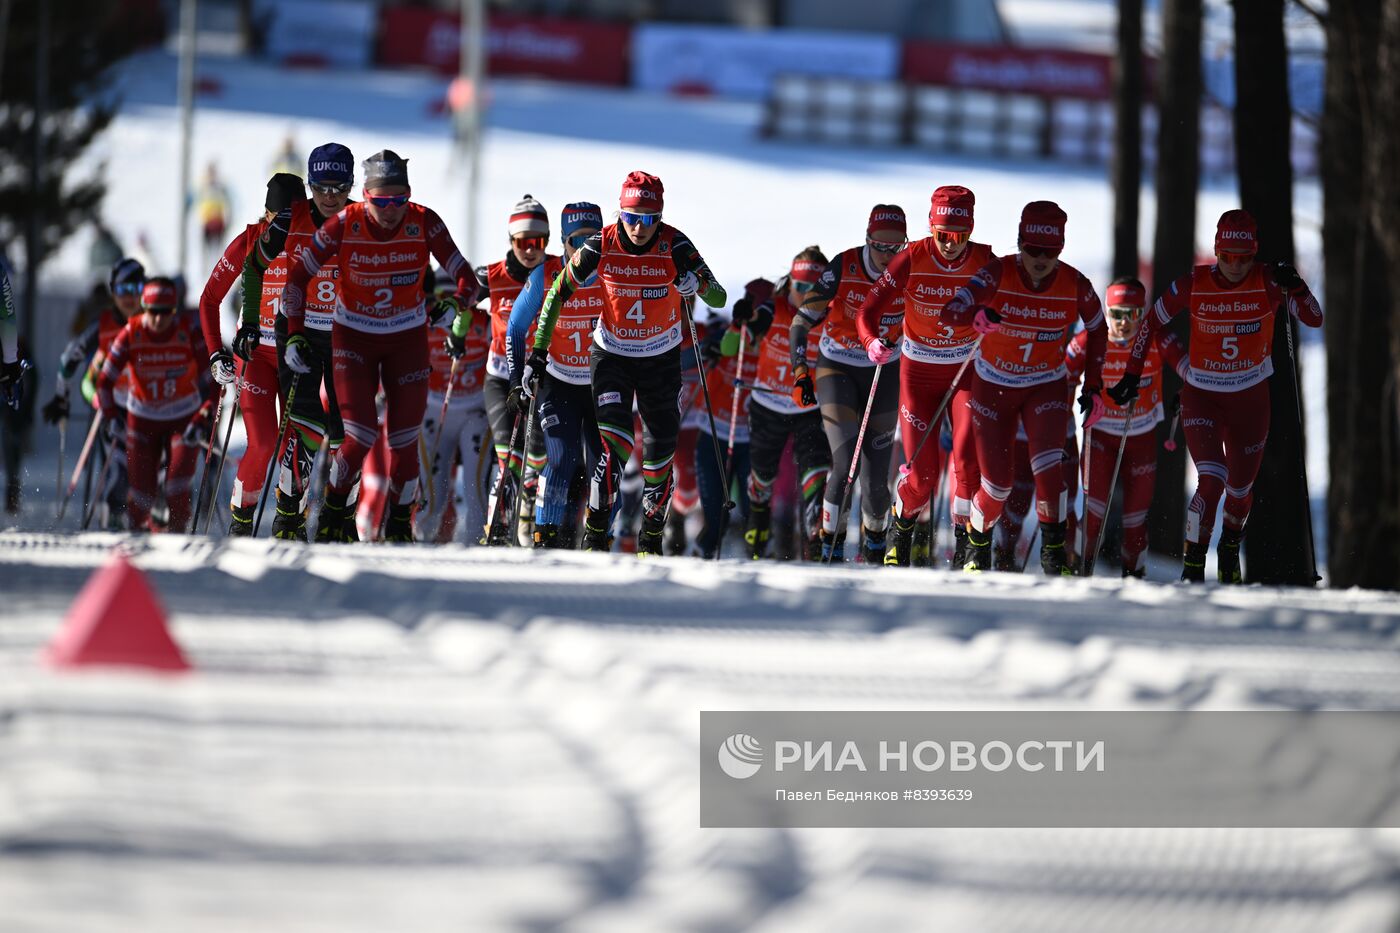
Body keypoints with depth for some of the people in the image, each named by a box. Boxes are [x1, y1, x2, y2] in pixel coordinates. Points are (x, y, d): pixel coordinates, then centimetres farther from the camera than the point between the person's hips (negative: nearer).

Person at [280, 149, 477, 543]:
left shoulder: (424, 223, -18)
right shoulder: (344, 225, -20)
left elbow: (466, 279, -17)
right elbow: (297, 278, -10)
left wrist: (454, 304, -38)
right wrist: (294, 335, -18)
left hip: (407, 340, 1)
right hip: (354, 338, -1)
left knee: (404, 442, 0)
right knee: (361, 435, -14)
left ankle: (400, 525, 21)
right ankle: (334, 510, 11)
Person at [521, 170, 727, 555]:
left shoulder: (675, 246, -19)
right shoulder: (601, 246, -18)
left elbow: (719, 299, -21)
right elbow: (557, 296, -8)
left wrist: (696, 282, -44)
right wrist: (537, 354, -11)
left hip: (661, 360, 1)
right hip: (612, 354, -1)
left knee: (660, 453, 8)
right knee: (614, 439, -21)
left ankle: (651, 539, 26)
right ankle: (595, 534, -16)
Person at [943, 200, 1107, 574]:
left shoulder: (1074, 285, -16)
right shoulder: (999, 274, -22)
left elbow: (1097, 330, 4)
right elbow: (951, 311, -33)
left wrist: (1093, 388, 1)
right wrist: (976, 315, -56)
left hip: (1047, 386, 1)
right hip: (994, 385, -1)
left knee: (1048, 465, -24)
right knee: (998, 483, 0)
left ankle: (1054, 550, -10)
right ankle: (977, 544, 29)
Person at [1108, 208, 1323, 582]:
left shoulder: (1268, 282, -13)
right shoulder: (1193, 285, -13)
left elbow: (1315, 319, -19)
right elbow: (1151, 323, 0)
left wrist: (1296, 287, -36)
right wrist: (1132, 375, -2)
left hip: (1251, 397, 2)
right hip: (1202, 395, -2)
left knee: (1240, 489, 14)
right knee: (1212, 480, -20)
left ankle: (1230, 547, 44)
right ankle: (1192, 566, -10)